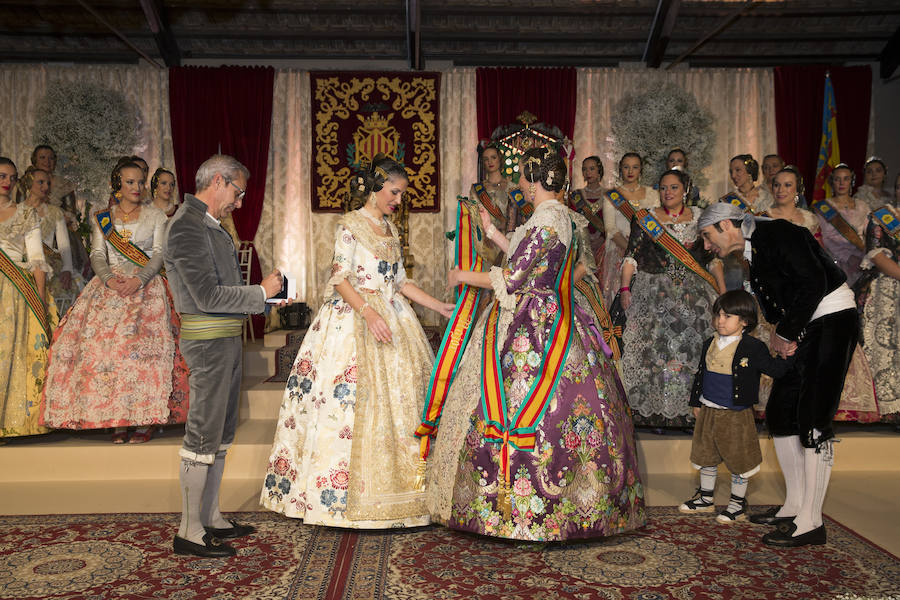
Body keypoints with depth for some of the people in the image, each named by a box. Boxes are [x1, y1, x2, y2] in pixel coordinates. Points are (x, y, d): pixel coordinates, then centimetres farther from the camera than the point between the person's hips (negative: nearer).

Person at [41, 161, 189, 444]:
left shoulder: (155, 216, 10)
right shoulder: (101, 218, 15)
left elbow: (159, 254, 1)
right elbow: (97, 255, 7)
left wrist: (139, 279, -15)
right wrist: (109, 279, -13)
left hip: (146, 287, -2)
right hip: (109, 286, 2)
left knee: (142, 344, -18)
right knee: (102, 345, -12)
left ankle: (144, 419, -14)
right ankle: (116, 420, -7)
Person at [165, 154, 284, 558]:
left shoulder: (210, 225, 16)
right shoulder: (186, 227, -16)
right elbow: (207, 296, -22)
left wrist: (263, 293, 13)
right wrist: (261, 293, -13)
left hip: (225, 339, 10)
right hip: (208, 342, -10)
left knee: (220, 433, 15)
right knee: (203, 436, -4)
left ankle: (210, 517, 26)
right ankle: (189, 532, 6)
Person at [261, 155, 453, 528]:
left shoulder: (389, 228, 16)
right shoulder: (350, 225, -4)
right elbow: (339, 278, -11)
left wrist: (440, 307, 13)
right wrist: (369, 312, -25)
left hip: (391, 316, 7)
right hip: (354, 320, -7)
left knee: (398, 397, 4)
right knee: (353, 399, -9)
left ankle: (394, 488, 11)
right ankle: (344, 492, 0)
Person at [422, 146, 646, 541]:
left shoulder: (546, 220, -18)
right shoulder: (557, 215, 13)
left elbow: (513, 279, -19)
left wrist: (463, 276, -6)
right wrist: (491, 231, 29)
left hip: (533, 327, -10)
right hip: (545, 320, 10)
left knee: (520, 409, -5)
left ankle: (517, 510, 4)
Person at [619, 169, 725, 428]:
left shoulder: (699, 218, 10)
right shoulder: (646, 219, 7)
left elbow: (713, 258, 12)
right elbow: (631, 256, 1)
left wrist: (723, 290, 5)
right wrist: (625, 287, -10)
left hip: (693, 294, 1)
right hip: (653, 294, -1)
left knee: (692, 348, -3)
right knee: (652, 348, -5)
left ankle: (690, 410, 7)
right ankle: (653, 411, 2)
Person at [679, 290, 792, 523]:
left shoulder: (752, 348, -12)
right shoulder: (710, 344, 6)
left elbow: (775, 369, -8)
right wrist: (696, 402, 17)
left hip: (736, 415, -6)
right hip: (708, 411, 6)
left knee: (738, 461, 7)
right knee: (706, 456, 16)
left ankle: (737, 504, 23)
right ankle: (705, 498, 33)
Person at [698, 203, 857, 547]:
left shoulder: (776, 234, -13)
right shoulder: (751, 253, 14)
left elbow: (813, 283, -21)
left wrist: (786, 333, -14)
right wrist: (781, 334, -7)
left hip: (832, 318, -10)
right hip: (802, 328, 10)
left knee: (813, 419, -12)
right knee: (780, 413, 8)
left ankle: (810, 522, -7)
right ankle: (793, 506, 18)